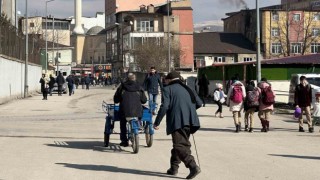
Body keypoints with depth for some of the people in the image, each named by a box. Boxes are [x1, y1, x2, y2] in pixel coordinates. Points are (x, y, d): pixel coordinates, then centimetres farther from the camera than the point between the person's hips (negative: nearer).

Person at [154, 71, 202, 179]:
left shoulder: (168, 89, 3)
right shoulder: (187, 89, 21)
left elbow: (164, 106, -8)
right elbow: (199, 103, 15)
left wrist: (157, 122, -4)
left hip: (177, 122, -7)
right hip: (189, 121, 7)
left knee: (180, 146, -10)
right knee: (180, 144, 18)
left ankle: (193, 167, -25)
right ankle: (173, 168, 24)